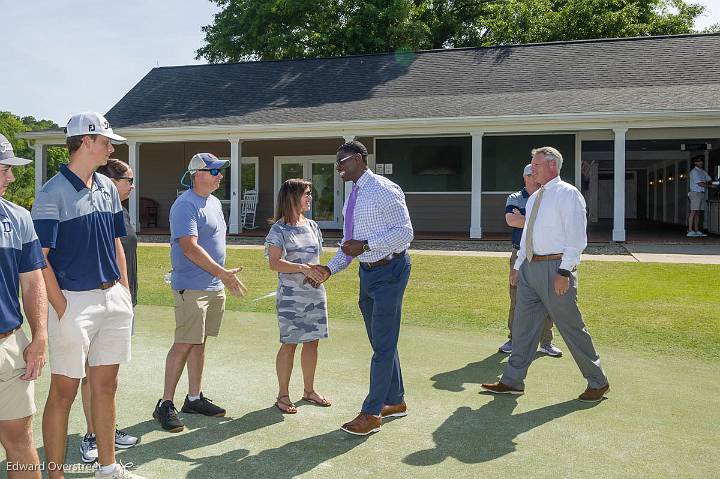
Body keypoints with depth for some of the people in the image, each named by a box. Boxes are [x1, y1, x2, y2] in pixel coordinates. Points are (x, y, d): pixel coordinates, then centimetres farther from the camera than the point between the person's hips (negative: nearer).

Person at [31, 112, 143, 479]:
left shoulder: (108, 188, 10)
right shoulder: (52, 193, -11)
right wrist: (61, 307, -16)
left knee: (106, 386, 15)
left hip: (113, 299, 7)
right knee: (64, 391, 3)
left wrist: (124, 289, 11)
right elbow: (40, 256, -13)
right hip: (74, 301, -7)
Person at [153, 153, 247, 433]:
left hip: (214, 287, 9)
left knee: (199, 343, 13)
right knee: (184, 344, -7)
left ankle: (194, 399, 22)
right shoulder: (185, 205, -14)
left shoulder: (214, 202, 16)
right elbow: (190, 248, -23)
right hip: (191, 287, -9)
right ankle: (165, 404, 2)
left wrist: (225, 277, 19)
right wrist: (224, 273, -24)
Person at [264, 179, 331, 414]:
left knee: (312, 341, 12)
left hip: (315, 293, 6)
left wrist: (318, 272, -2)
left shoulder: (312, 226, 11)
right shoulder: (279, 229, -8)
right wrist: (302, 268, -23)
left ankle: (309, 390, 27)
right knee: (289, 344, -1)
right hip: (291, 295, -6)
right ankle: (283, 394, 13)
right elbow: (275, 263, -14)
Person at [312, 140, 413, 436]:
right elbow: (350, 244, 17)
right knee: (381, 342, 16)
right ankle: (395, 401, 31)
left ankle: (371, 413, 6)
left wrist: (366, 245, -25)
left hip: (389, 270, -9)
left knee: (383, 344, -2)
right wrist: (330, 269, 5)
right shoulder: (352, 198, 14)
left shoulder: (384, 190, -14)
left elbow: (405, 232, -19)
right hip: (367, 272, 9)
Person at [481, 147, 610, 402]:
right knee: (523, 325, 10)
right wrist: (518, 265, 17)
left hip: (555, 268, -8)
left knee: (571, 327, 1)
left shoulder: (568, 194, -8)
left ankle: (597, 382, 18)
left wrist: (564, 271, -20)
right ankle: (513, 381, 19)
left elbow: (576, 237, -14)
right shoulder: (534, 198, 17)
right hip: (530, 267, 8)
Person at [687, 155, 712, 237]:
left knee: (698, 212, 7)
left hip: (702, 193, 8)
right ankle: (690, 231, -15)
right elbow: (699, 183, -14)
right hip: (695, 193, -8)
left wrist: (706, 183, -7)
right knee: (693, 212, -12)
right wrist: (708, 186, -12)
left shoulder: (703, 171, 19)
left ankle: (696, 230, 10)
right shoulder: (694, 171, -7)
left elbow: (709, 180, 13)